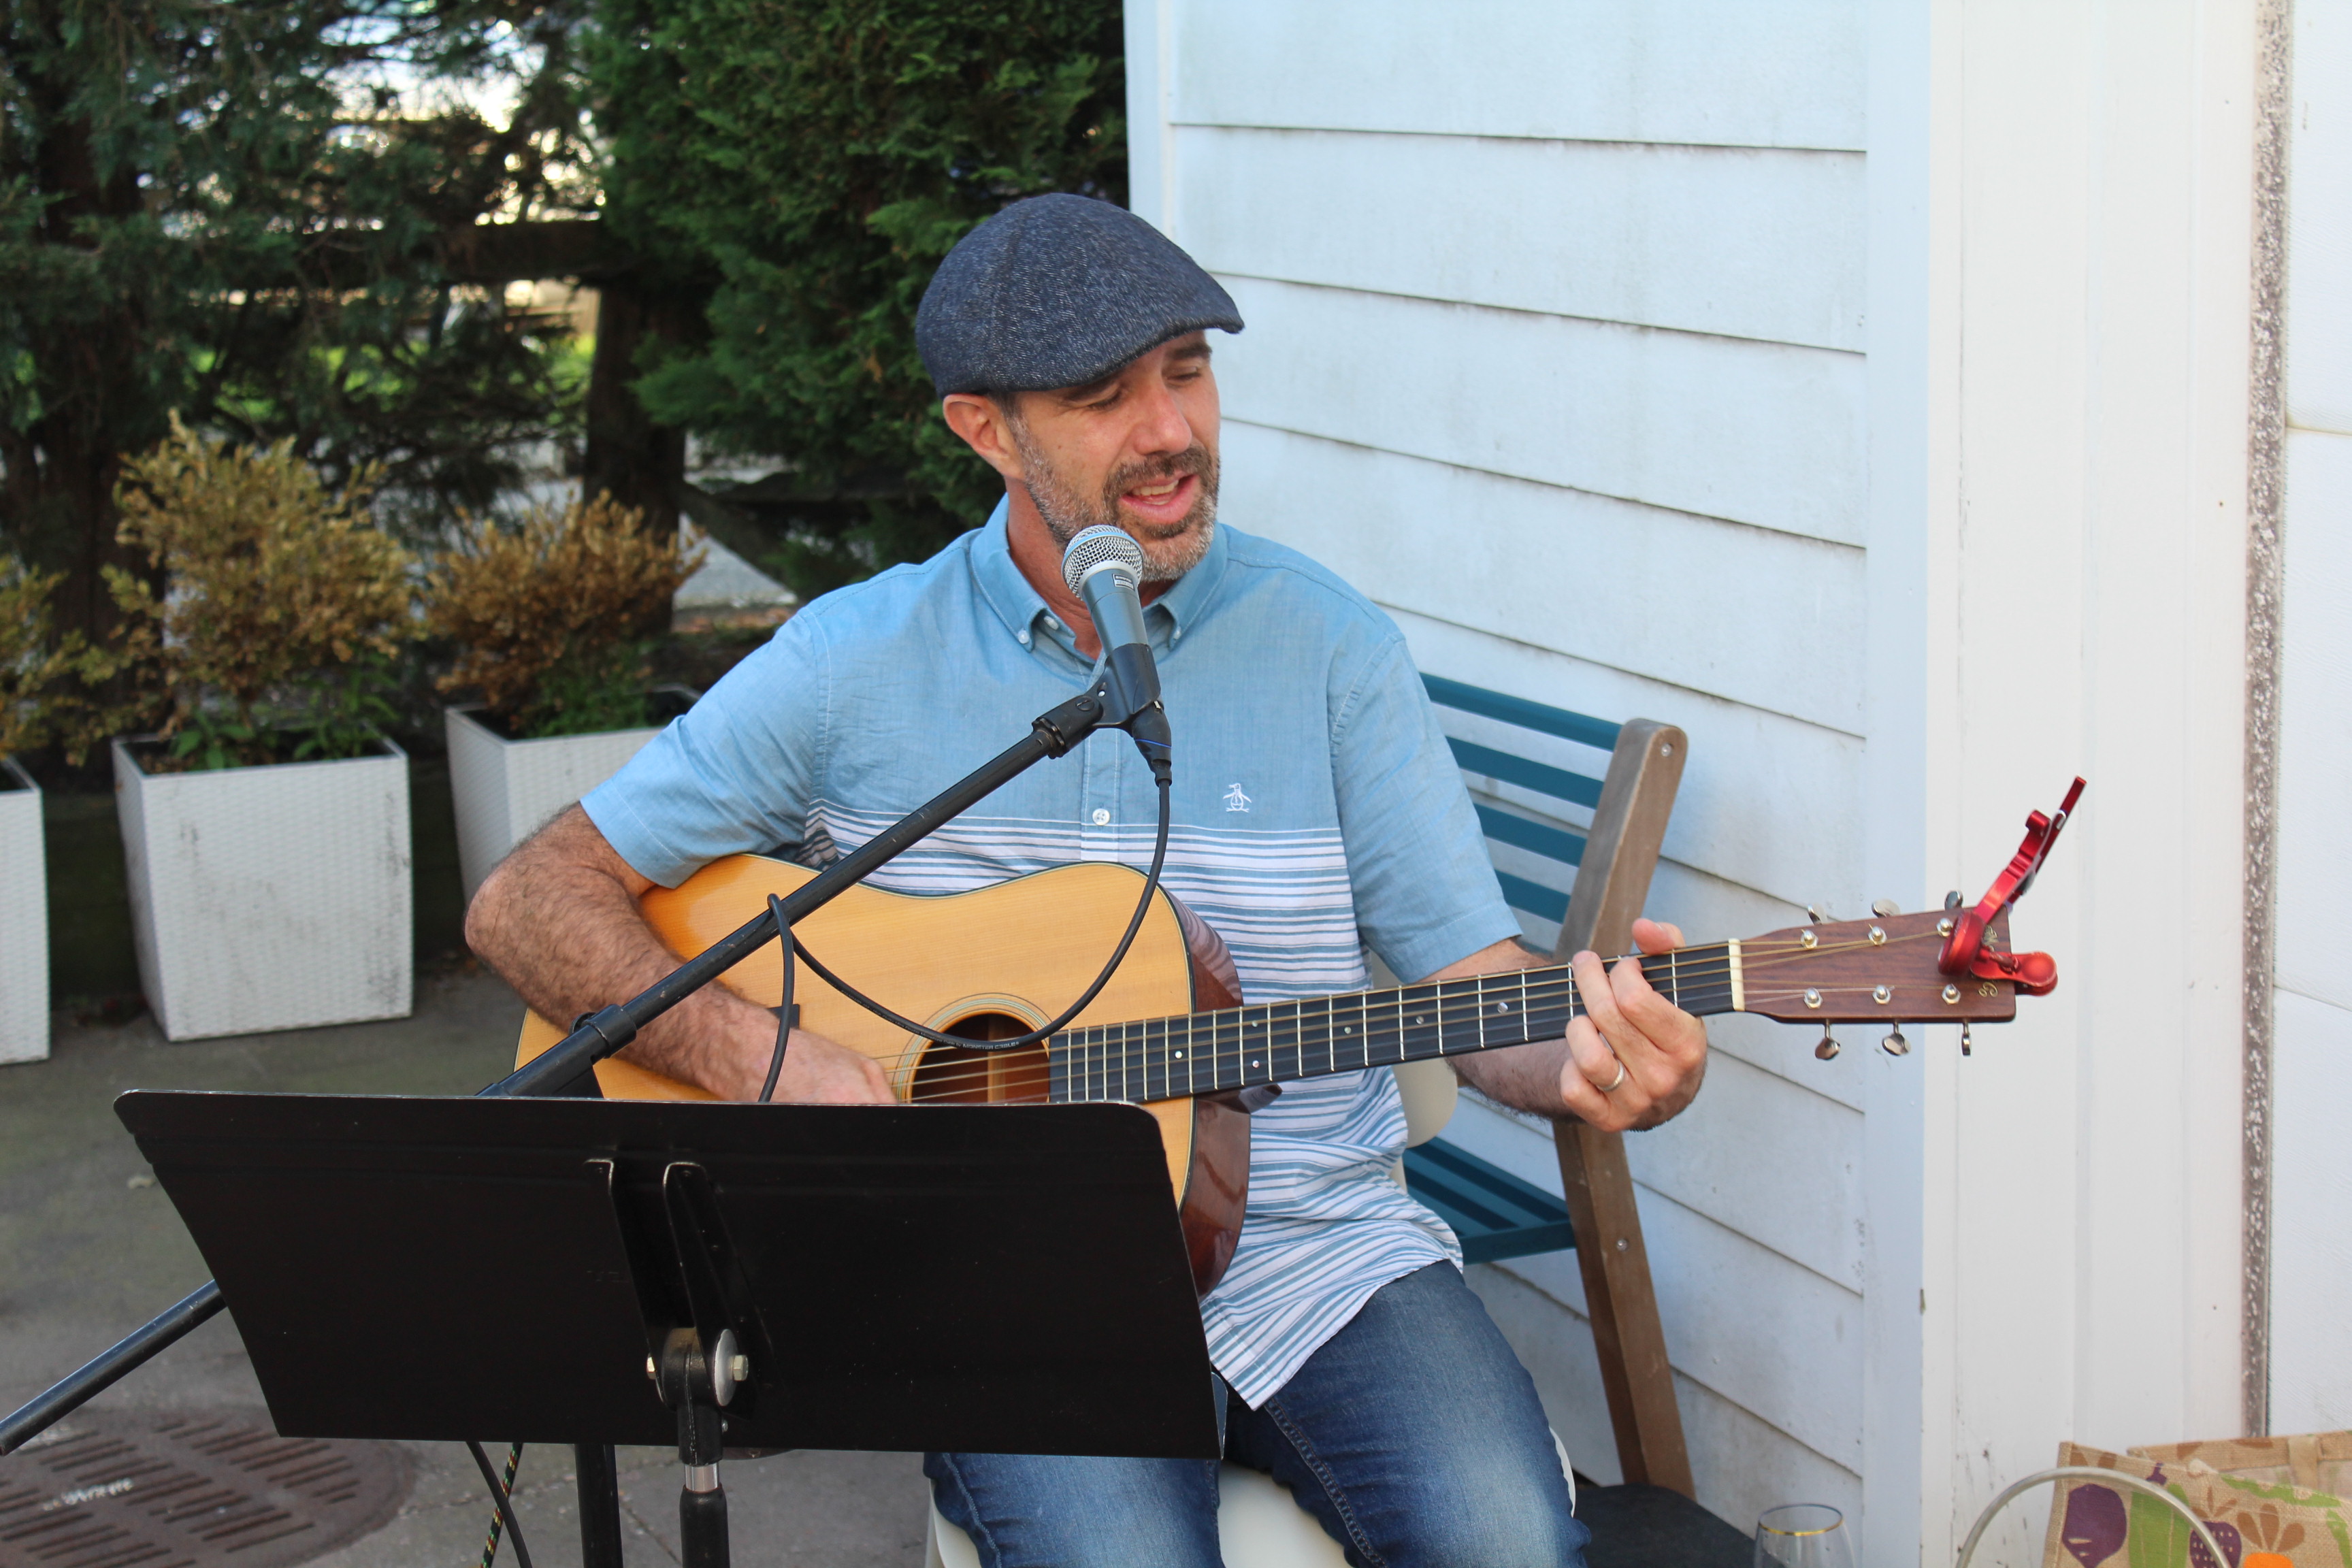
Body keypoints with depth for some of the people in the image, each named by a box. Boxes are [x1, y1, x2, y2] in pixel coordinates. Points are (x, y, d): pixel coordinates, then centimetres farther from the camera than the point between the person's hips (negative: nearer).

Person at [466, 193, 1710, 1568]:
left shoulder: (1328, 645, 4)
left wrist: (1583, 1058, -23)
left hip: (1318, 1242, 1)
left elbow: (1479, 987, 1)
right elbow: (527, 901, 2)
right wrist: (760, 1058, -14)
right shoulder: (856, 665, 2)